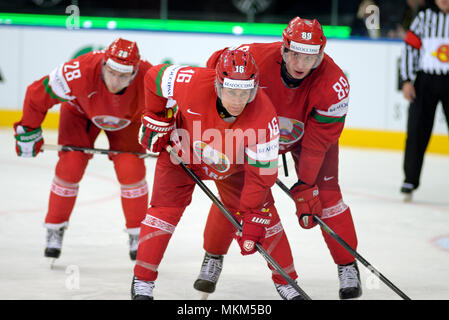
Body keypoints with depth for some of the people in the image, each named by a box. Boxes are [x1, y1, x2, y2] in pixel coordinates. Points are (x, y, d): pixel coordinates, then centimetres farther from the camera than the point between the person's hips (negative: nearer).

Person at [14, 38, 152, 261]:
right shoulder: (80, 73, -43)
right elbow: (37, 94, -26)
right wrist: (28, 131, -16)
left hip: (128, 116, 1)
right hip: (80, 109, -1)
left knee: (131, 169, -13)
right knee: (70, 166, -13)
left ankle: (138, 234, 7)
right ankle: (55, 229, 7)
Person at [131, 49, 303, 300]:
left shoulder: (264, 117, -36)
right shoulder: (193, 84, -38)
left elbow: (262, 172, -28)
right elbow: (156, 77, -17)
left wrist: (253, 216, -29)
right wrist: (157, 121, -9)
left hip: (233, 165, 1)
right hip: (183, 149, -1)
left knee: (264, 214, -3)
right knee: (165, 209, -12)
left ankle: (286, 280, 14)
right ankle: (143, 282, -2)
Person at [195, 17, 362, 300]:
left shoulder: (334, 83, -36)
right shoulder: (256, 58, -36)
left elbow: (317, 143, -30)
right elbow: (217, 64, -14)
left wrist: (306, 188, -29)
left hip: (310, 131, -1)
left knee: (326, 193, -12)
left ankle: (348, 268, 2)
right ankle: (213, 259, 9)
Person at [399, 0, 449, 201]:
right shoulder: (424, 18, 6)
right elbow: (410, 47, 6)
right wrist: (407, 80, -1)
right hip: (425, 81, 1)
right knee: (417, 132, -3)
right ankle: (410, 181, 6)